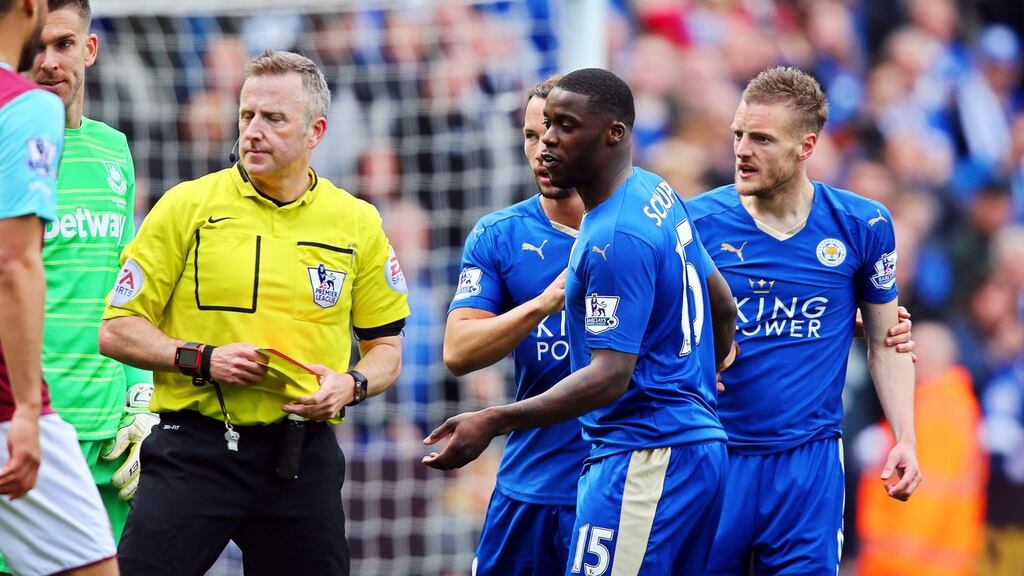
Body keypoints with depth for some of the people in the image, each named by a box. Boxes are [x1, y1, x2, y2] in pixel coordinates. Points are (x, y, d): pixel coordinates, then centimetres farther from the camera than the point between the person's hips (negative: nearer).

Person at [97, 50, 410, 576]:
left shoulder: (357, 223, 9)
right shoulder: (187, 206, 1)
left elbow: (386, 345, 16)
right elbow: (117, 331, 2)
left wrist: (351, 385, -6)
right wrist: (203, 359, -13)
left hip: (303, 457, 2)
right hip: (195, 448, -2)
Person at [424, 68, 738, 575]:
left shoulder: (614, 240, -18)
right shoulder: (657, 193, 13)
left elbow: (610, 377, -23)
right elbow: (723, 306, 24)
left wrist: (493, 422, -27)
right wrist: (702, 381, 39)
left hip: (645, 461, -11)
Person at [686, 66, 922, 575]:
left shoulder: (862, 227, 0)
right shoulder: (698, 222, -3)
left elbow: (885, 342, 10)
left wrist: (904, 439, 3)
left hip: (809, 457, 0)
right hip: (711, 455, 0)